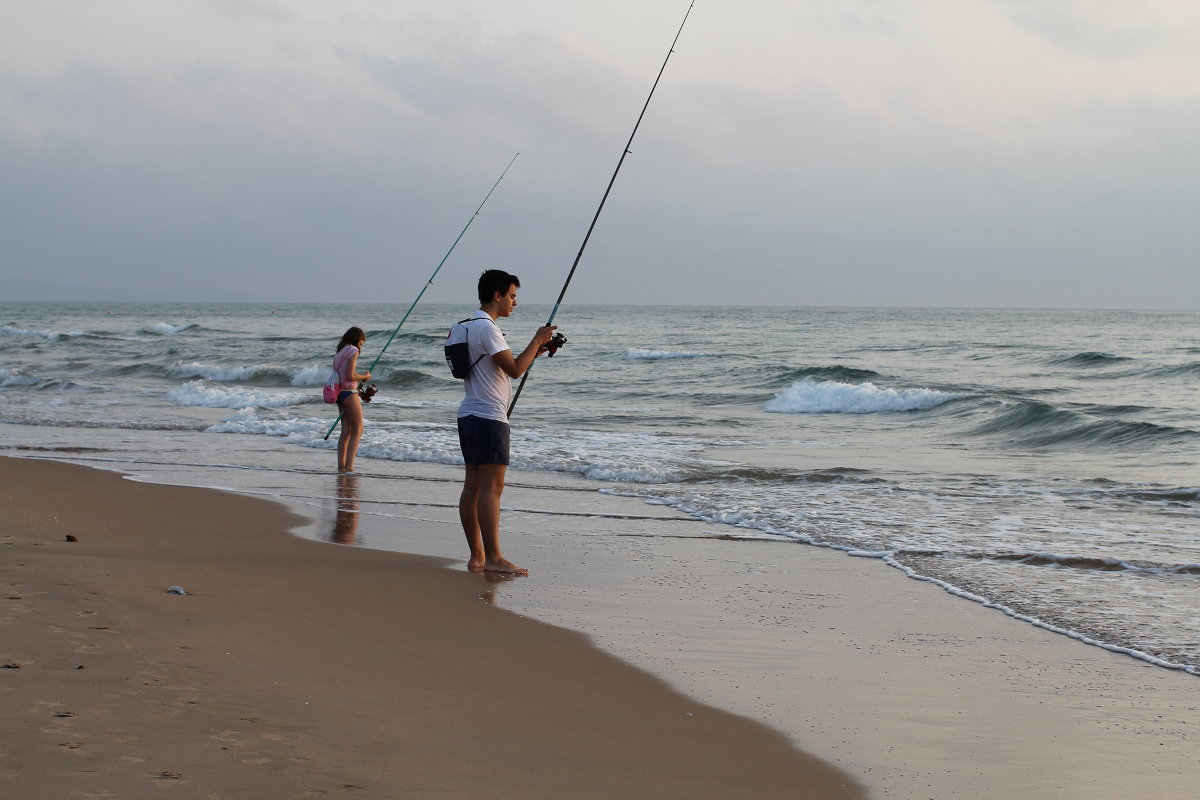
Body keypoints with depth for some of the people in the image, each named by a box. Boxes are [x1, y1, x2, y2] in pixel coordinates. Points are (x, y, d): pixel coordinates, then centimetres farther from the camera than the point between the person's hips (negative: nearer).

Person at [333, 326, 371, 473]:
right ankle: (349, 465, -9)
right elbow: (350, 376, -19)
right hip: (349, 394, -8)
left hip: (340, 394, 8)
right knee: (358, 430, -1)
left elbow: (338, 376, 16)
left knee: (346, 431, 9)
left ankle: (341, 465, 5)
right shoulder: (353, 351, -10)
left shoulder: (339, 353, 15)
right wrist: (365, 377, -2)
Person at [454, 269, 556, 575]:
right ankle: (493, 558, -14)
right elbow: (514, 369, -19)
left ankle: (477, 557, 10)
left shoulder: (472, 326, 19)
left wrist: (533, 352, 18)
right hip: (488, 417, -11)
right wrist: (537, 339, -7)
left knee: (473, 486, 8)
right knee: (491, 487, -12)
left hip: (470, 415, 11)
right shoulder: (486, 328, -14)